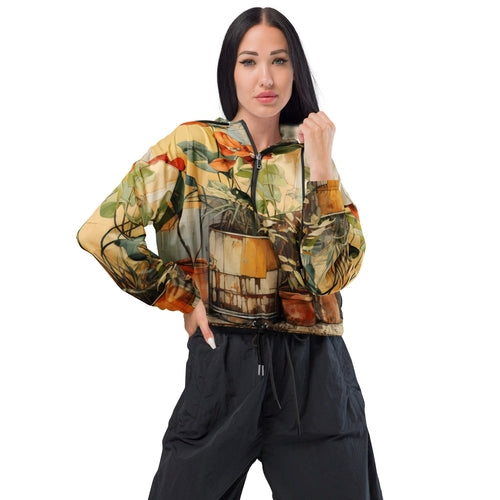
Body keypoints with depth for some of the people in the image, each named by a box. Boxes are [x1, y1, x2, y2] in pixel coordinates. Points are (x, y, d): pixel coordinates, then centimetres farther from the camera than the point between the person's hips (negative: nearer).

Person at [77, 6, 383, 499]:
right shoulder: (192, 147, -1)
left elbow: (332, 273, -7)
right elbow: (102, 231, -4)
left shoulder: (310, 157, 6)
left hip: (312, 372, 2)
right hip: (222, 362, -1)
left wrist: (320, 167, -13)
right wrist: (182, 298, -2)